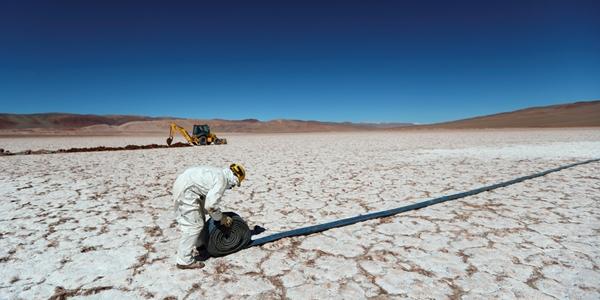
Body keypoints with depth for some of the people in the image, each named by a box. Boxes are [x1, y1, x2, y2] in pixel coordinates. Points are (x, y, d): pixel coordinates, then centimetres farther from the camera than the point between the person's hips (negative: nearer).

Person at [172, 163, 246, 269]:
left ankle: (200, 244, 41)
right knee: (194, 225, -5)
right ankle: (185, 261, 3)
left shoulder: (218, 173, 14)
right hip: (185, 191, -11)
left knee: (200, 218, 24)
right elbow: (210, 205, -19)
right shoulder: (222, 181, -14)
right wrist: (221, 218, -2)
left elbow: (208, 199, 21)